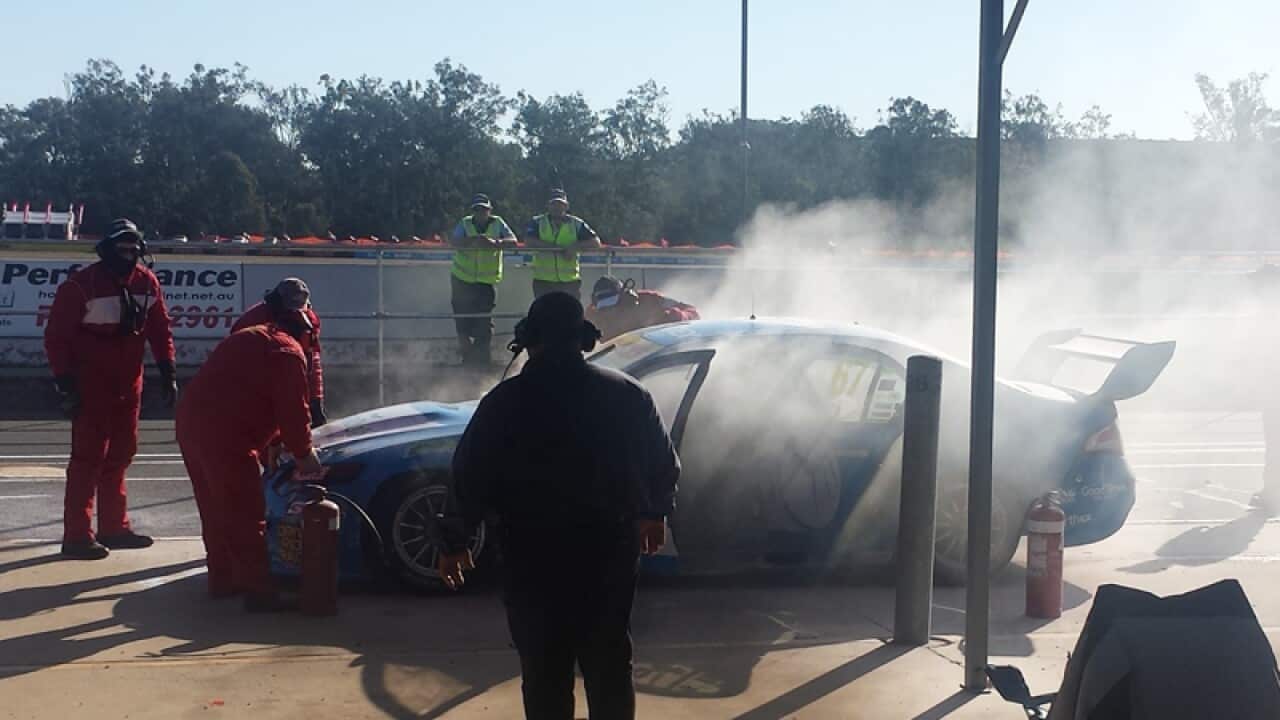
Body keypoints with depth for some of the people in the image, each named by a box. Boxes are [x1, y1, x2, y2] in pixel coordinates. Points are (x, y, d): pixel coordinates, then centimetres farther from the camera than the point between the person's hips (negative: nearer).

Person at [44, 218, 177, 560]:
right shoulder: (80, 285, -15)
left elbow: (160, 329, 9)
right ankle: (76, 536, -2)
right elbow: (56, 336, -13)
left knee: (120, 455, 13)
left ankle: (114, 528, 24)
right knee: (89, 458, -6)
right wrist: (65, 383, -15)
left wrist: (168, 372, 3)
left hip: (128, 384, 7)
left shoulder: (146, 282, 3)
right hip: (91, 387, -6)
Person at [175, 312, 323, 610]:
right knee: (245, 516, -5)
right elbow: (293, 410, -8)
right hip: (224, 435, -9)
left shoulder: (248, 338, 25)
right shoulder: (288, 352, -4)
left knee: (216, 509, 20)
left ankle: (222, 578, 29)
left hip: (191, 421, 9)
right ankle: (258, 590, -3)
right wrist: (304, 455, 4)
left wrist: (270, 443, 35)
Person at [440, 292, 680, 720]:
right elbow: (665, 467, 6)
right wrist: (654, 514, 24)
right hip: (610, 554, 3)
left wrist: (454, 544, 7)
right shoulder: (627, 395, -2)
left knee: (546, 673, 8)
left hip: (534, 560, -2)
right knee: (610, 668, 16)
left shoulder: (504, 403, -10)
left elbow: (469, 479, -6)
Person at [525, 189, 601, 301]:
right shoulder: (538, 222, 5)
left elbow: (595, 242, -2)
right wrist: (559, 248, -15)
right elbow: (529, 241, -12)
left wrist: (574, 247, -18)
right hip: (543, 281, 0)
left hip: (571, 280, 0)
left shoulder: (576, 224, 6)